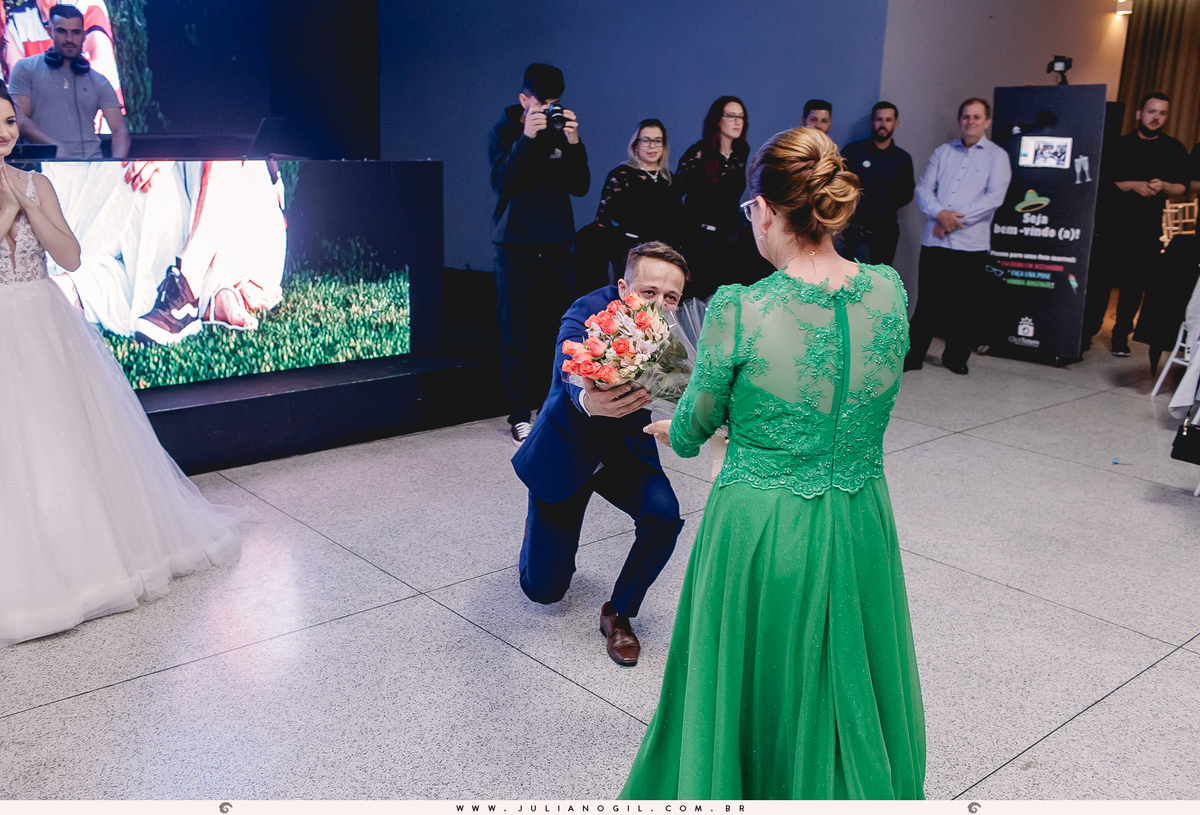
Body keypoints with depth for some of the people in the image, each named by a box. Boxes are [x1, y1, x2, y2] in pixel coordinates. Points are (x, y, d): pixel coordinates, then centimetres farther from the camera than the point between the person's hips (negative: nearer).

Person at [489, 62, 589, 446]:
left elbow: (579, 187, 0)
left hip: (556, 245, 3)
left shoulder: (562, 133, 9)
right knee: (517, 334, -3)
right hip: (516, 246, -3)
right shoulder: (503, 132, 1)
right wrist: (526, 137, -22)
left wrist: (573, 143, -13)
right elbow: (502, 182, -15)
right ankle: (520, 416, 2)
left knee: (559, 329, 3)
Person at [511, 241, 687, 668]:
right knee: (544, 589, 2)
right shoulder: (588, 313, -30)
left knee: (663, 515, -27)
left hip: (626, 448, 3)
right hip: (565, 451, -3)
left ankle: (618, 613, -1)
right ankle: (546, 536, 40)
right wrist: (588, 402, -71)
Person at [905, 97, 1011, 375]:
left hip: (970, 244, -2)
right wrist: (940, 214, -12)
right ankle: (913, 355, 9)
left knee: (964, 305, 5)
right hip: (934, 240, 2)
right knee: (927, 302, 2)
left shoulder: (997, 156, 4)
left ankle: (956, 357, 19)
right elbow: (923, 188, 7)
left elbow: (994, 196, -7)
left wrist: (957, 219, -12)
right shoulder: (943, 152, 14)